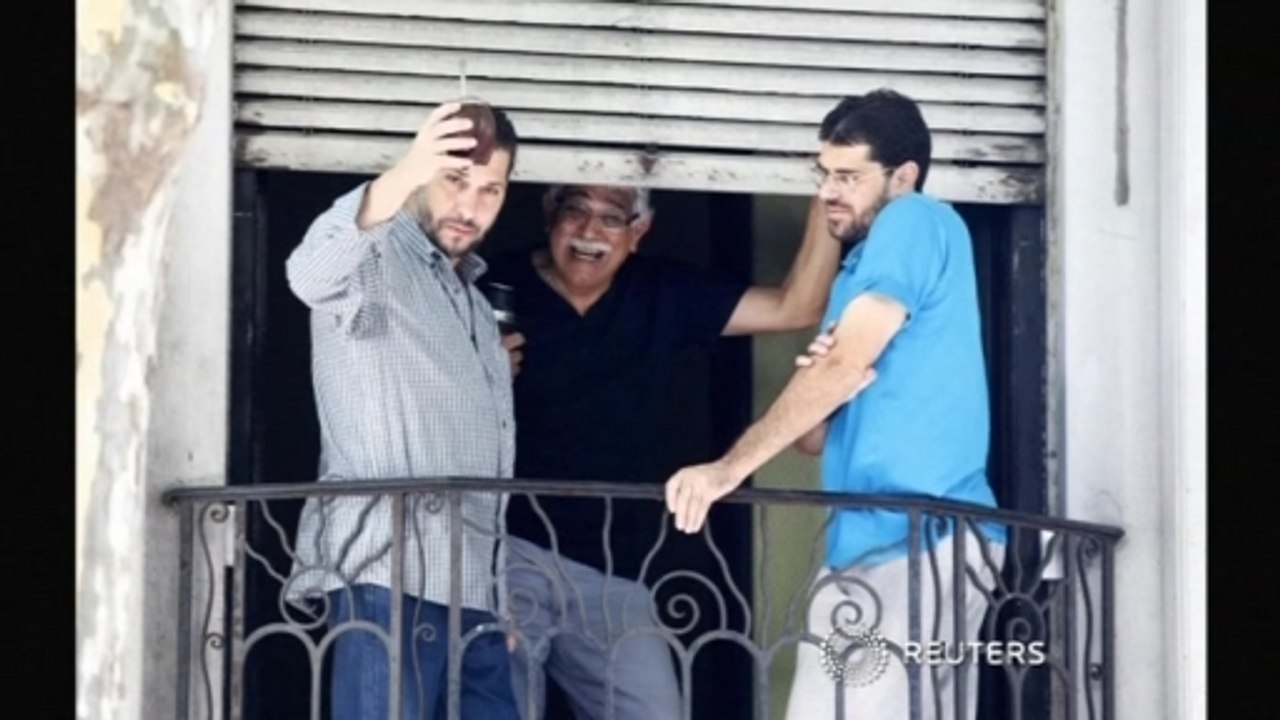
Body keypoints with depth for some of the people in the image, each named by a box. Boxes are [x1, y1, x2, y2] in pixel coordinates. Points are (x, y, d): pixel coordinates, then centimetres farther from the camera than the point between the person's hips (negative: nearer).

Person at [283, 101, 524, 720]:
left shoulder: (472, 299, 26)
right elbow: (312, 273, -26)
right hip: (390, 577, -8)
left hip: (472, 587, 8)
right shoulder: (378, 257, 0)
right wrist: (402, 177, -43)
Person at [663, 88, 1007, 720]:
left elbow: (846, 364, -12)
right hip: (878, 542, 9)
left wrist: (730, 468, -13)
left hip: (918, 536, -9)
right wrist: (820, 389, -4)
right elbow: (817, 435, 21)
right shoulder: (863, 272, 25)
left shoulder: (918, 223, -3)